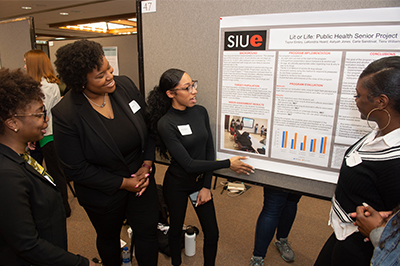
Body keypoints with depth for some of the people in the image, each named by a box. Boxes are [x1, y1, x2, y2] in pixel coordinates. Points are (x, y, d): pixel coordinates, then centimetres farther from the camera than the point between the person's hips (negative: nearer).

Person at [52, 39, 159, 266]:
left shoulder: (125, 85, -12)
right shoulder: (65, 114, -23)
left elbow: (148, 126, -1)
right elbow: (77, 169, -17)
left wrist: (147, 164, -10)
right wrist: (122, 183, -15)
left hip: (142, 178, 3)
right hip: (104, 193, -2)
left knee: (148, 232, 16)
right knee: (109, 238, 25)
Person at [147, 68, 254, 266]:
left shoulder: (200, 112, -6)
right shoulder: (165, 124, -23)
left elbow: (209, 150, -1)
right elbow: (188, 164, -24)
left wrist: (207, 186, -4)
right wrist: (228, 164, -21)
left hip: (201, 181, 4)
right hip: (177, 185, -4)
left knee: (212, 234, 11)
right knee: (176, 229, 19)